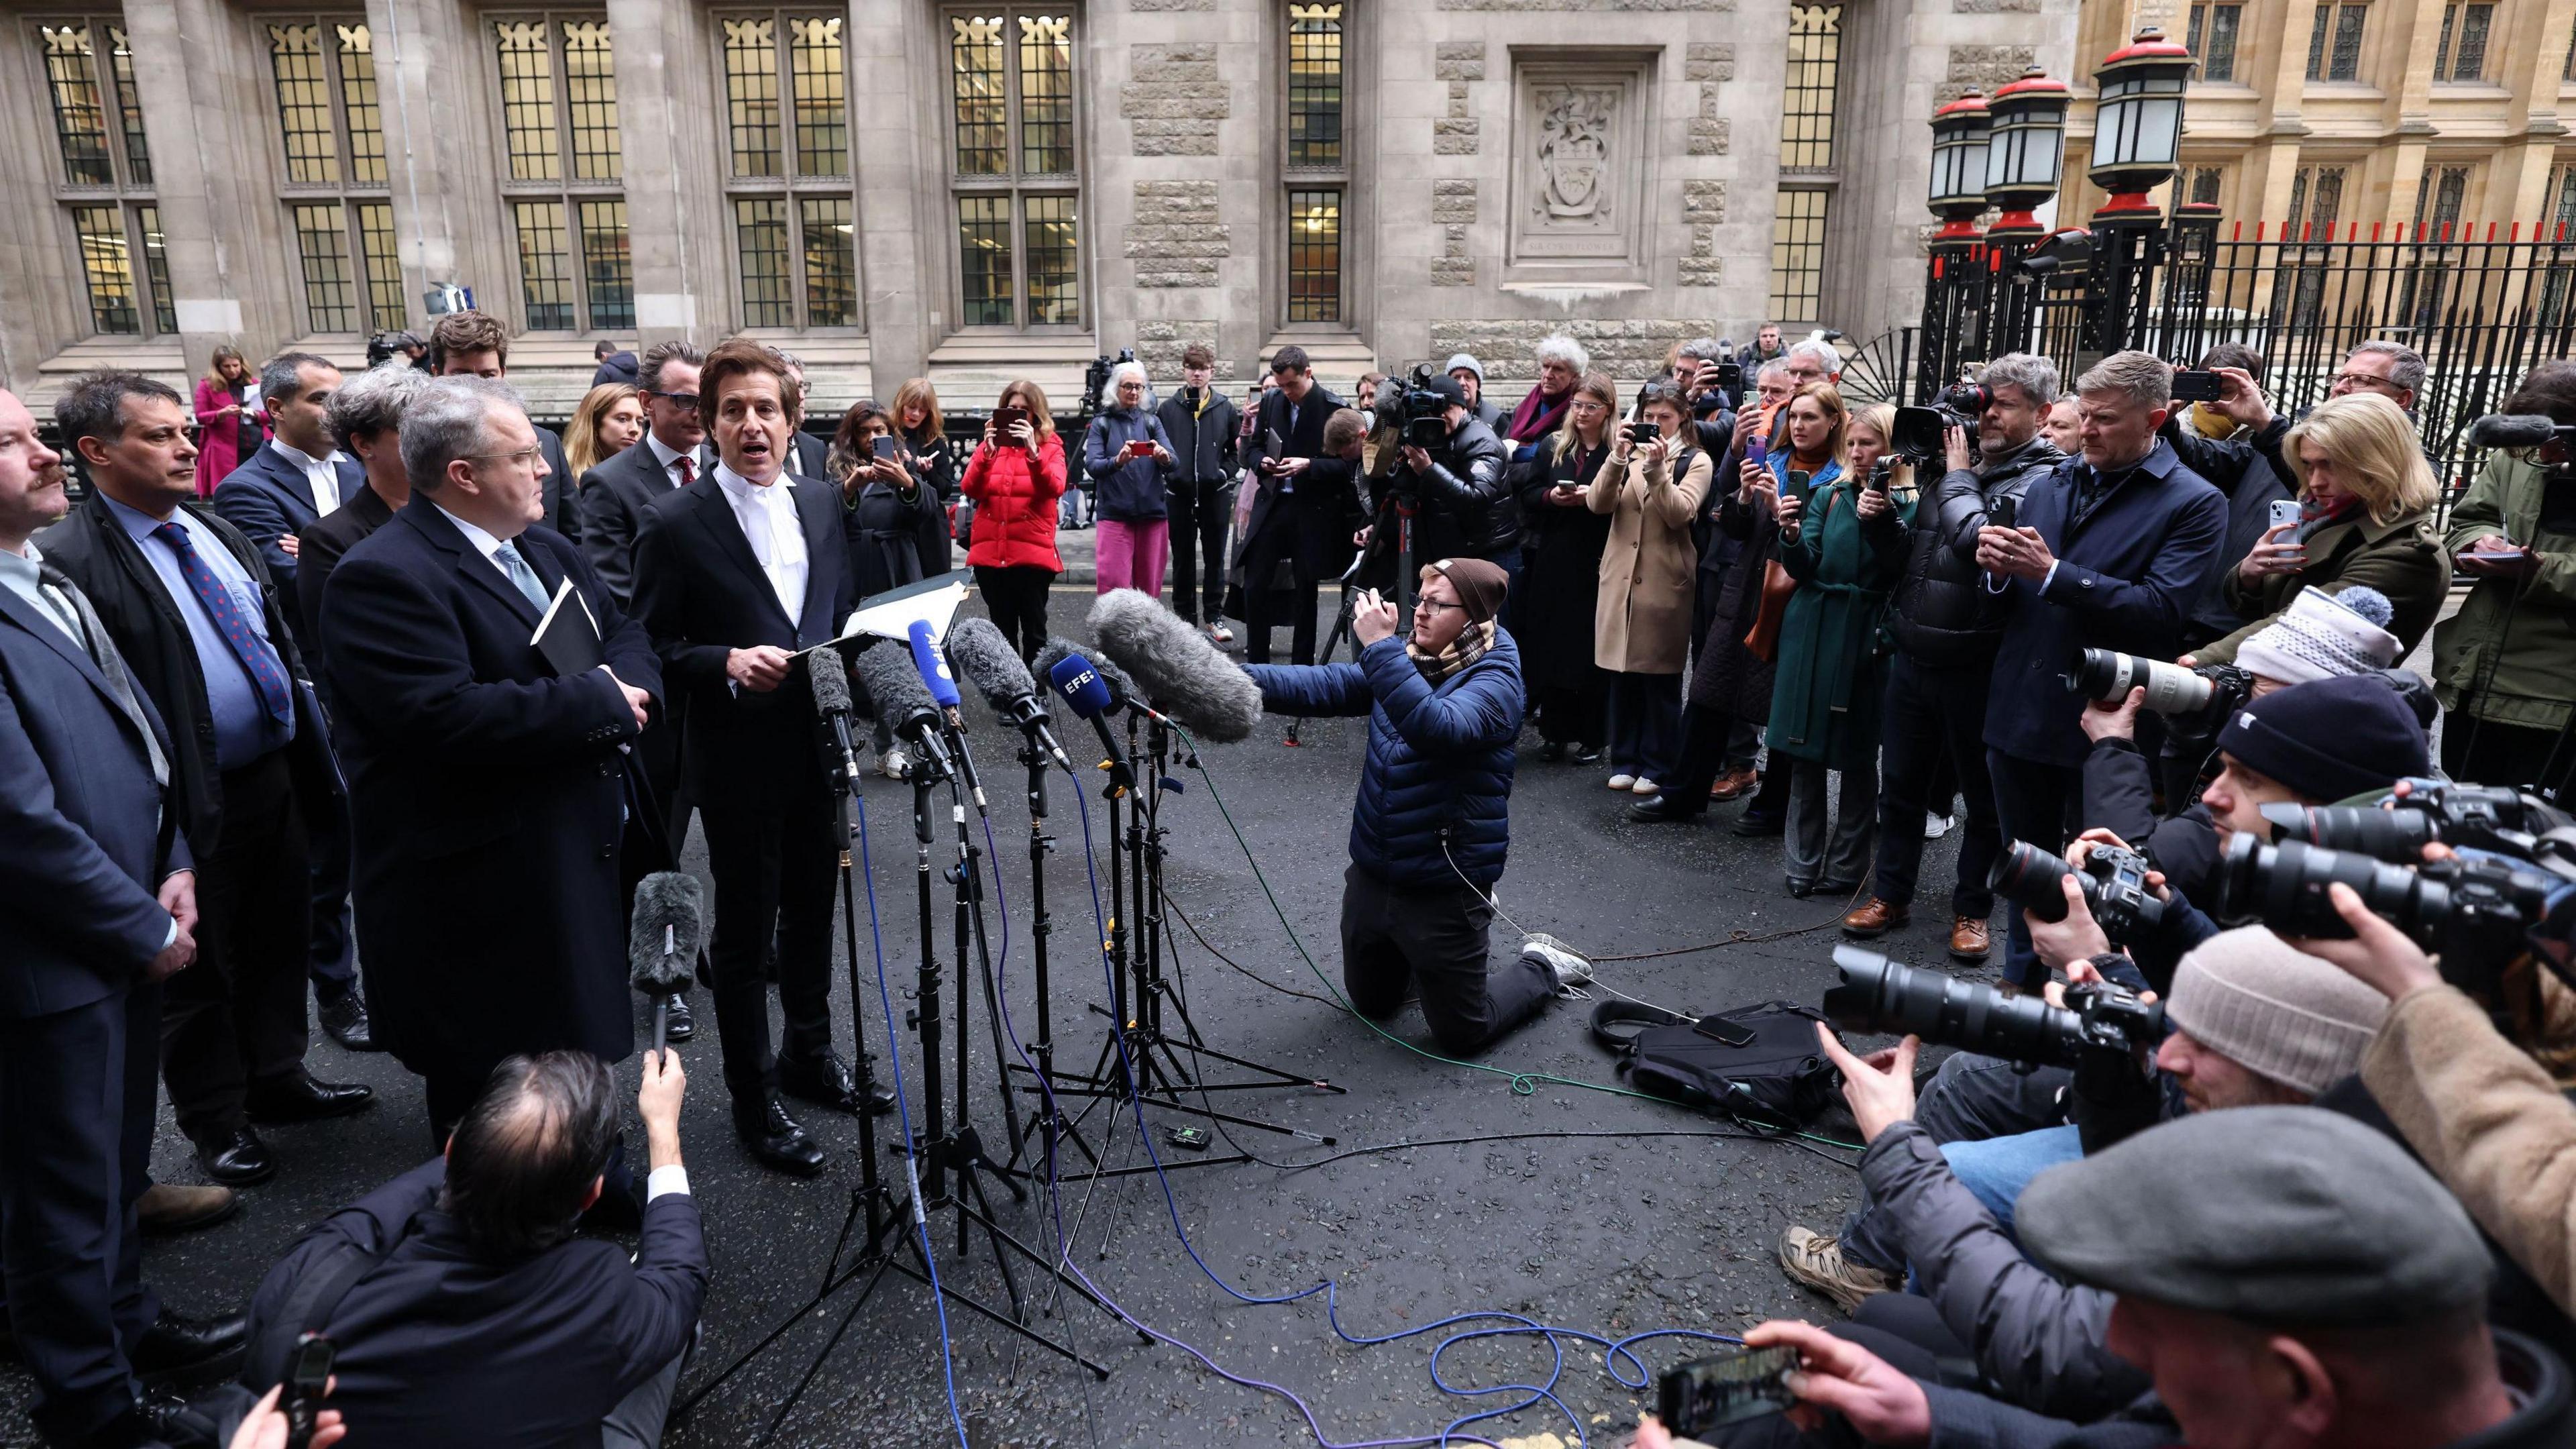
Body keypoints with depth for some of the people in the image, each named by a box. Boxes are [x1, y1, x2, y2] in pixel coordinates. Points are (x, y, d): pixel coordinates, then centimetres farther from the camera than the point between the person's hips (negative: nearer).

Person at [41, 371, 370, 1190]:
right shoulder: (73, 561, -18)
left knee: (280, 949, 21)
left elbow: (279, 642, 14)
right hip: (194, 807, -7)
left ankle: (277, 1080, 41)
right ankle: (216, 1123, 31)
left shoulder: (214, 530, 7)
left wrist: (314, 758, 11)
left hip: (278, 778, 7)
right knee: (201, 974, 13)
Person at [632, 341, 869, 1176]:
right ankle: (753, 1101, 23)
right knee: (745, 933, 8)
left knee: (812, 911, 20)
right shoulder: (676, 525, -11)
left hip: (818, 751, 5)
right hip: (740, 763, -5)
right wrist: (730, 663, -25)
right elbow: (652, 651, -9)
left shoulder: (822, 504, 5)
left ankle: (809, 1051, 41)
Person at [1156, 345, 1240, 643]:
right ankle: (1185, 616, 16)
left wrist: (1225, 473, -5)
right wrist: (1167, 473, -6)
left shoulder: (1225, 408, 4)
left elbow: (1236, 448, 8)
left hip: (1215, 493, 0)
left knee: (1214, 556, 7)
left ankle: (1215, 616, 15)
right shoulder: (1168, 408, 2)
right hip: (1179, 493, 0)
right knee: (1183, 558, 8)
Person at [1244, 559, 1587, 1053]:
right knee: (1371, 1006, 23)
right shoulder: (1407, 660, 2)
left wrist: (1381, 647, -39)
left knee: (1461, 1035, 9)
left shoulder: (1494, 681, -18)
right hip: (1372, 875, 7)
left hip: (1443, 887, -6)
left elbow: (1438, 730, -38)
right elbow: (1325, 685, -10)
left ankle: (1544, 970, 33)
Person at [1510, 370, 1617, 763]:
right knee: (1551, 646, 5)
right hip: (1553, 562, 4)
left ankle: (1592, 737, 10)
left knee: (1592, 651, 1)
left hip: (1597, 566, -4)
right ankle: (1557, 731, 14)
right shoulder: (1552, 447, 12)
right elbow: (1527, 494, 10)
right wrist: (1551, 496, -8)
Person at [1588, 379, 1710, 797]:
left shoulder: (1695, 461, 3)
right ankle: (1625, 760, 18)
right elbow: (1597, 504, -4)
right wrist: (1617, 459, -17)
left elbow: (1680, 513, -13)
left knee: (1661, 679, 2)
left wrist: (1657, 469, -23)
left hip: (1665, 583, -3)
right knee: (1621, 673, 7)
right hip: (1620, 578, 3)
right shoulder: (1629, 453, 11)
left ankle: (1658, 766, 11)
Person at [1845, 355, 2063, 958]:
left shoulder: (2044, 479, -11)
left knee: (1984, 796, 10)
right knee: (1900, 784, 15)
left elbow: (1978, 537, -27)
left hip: (1978, 666, -6)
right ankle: (1891, 893, 28)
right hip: (1912, 655, 6)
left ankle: (1972, 909, 25)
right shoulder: (1958, 460, 10)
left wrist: (1958, 476, -12)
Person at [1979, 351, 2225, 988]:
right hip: (2019, 715, 5)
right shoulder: (2048, 487, 10)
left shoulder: (2194, 504, -8)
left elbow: (2160, 610, -21)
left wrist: (2052, 573, -23)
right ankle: (2024, 989, 36)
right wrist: (2000, 566, -10)